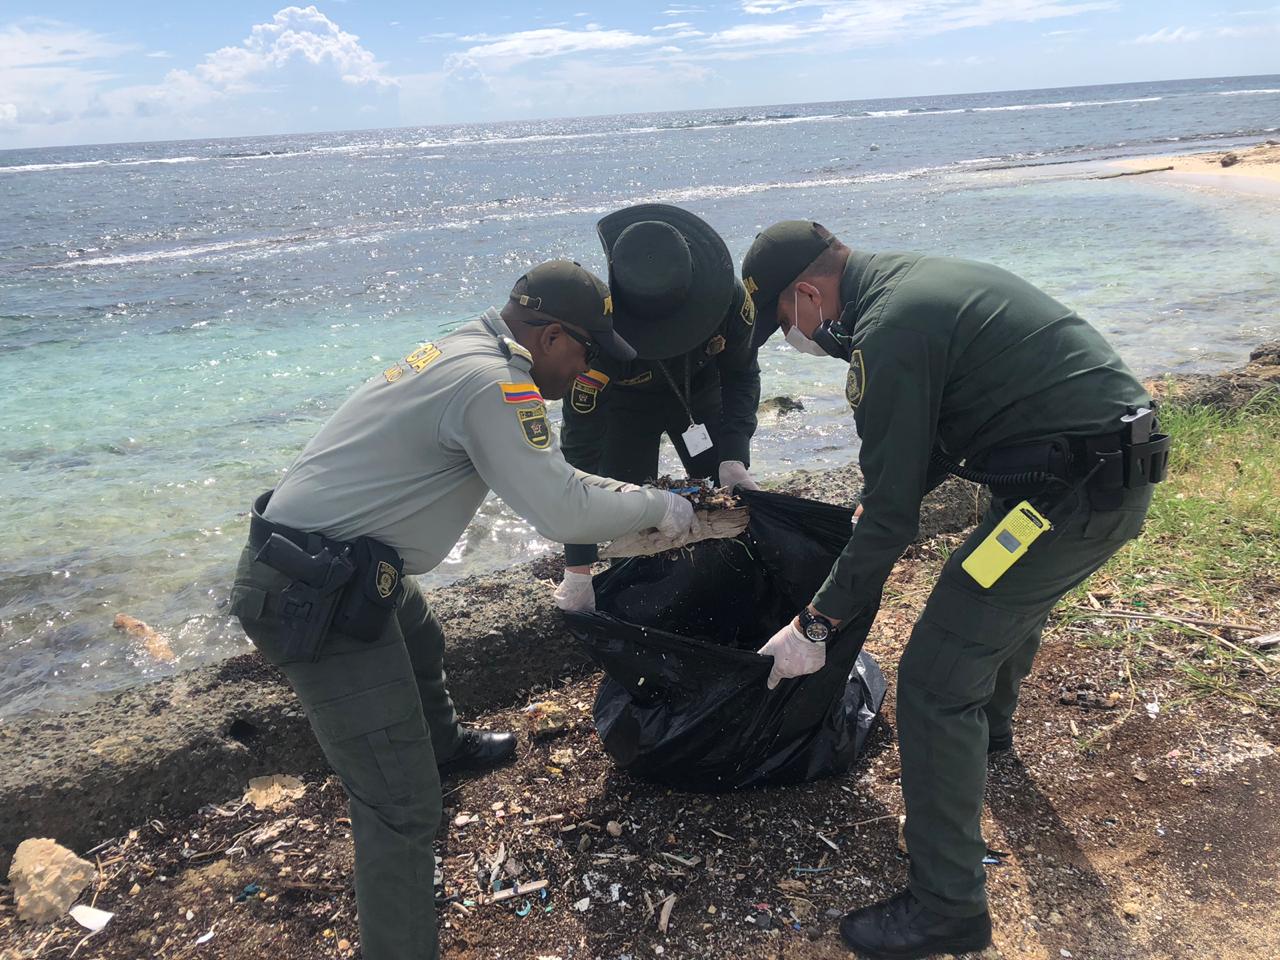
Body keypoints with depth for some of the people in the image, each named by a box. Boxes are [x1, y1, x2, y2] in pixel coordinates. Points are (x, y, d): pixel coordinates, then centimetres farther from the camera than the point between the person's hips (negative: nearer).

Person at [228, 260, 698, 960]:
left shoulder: (464, 353, 10)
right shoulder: (493, 383, -21)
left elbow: (542, 476, 19)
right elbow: (562, 513, -24)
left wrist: (634, 500, 15)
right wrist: (655, 506, -7)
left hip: (335, 558, 11)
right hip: (314, 597, -11)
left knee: (421, 646, 38)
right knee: (402, 805, -11)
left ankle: (442, 746, 67)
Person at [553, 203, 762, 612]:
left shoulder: (729, 298, -35)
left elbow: (741, 376, -13)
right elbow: (581, 447, -35)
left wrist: (734, 456, -29)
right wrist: (577, 569, -34)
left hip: (700, 392, 3)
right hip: (626, 405, -2)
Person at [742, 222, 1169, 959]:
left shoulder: (887, 331, -16)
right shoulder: (921, 282, 14)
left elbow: (891, 515, -15)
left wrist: (816, 626, -6)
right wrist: (886, 502, 26)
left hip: (1070, 494, -11)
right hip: (1120, 467, 11)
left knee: (934, 682, -5)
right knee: (1014, 594, 35)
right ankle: (989, 727, 62)